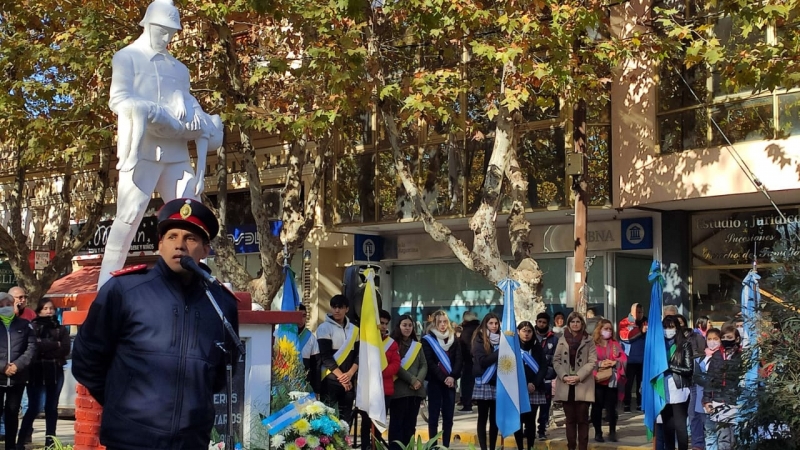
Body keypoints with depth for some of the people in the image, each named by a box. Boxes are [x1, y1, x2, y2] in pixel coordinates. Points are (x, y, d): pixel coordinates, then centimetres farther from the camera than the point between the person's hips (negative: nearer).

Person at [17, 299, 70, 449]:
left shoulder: (61, 329, 10)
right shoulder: (32, 327, 3)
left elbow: (65, 349, -3)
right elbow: (34, 345, -14)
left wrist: (45, 347, -8)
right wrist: (55, 345, -9)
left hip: (55, 373, 3)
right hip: (36, 373, -3)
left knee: (52, 407, 7)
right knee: (33, 408, -6)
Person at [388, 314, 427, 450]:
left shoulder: (417, 345, 17)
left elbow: (424, 365, 11)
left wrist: (419, 380, -8)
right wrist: (412, 380, -15)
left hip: (416, 390, 6)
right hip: (399, 389, -6)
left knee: (411, 423, 8)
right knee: (397, 422, -4)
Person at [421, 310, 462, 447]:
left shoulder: (453, 339, 11)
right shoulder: (428, 340, 1)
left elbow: (458, 360, 3)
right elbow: (429, 362, -7)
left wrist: (452, 377, -13)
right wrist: (443, 378, -15)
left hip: (450, 382, 3)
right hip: (435, 382, -3)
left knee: (448, 417, 4)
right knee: (433, 417, -1)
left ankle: (446, 446, 9)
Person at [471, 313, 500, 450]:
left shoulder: (502, 339, 10)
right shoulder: (479, 340, 0)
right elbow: (482, 361, -12)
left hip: (498, 383, 3)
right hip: (484, 383, -3)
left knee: (495, 418, 7)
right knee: (483, 418, 2)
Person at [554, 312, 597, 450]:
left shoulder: (588, 340, 3)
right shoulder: (562, 340, 10)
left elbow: (592, 361, -3)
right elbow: (556, 360, 7)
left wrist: (578, 376, -14)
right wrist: (563, 376, -10)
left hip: (583, 385, -2)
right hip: (566, 385, 2)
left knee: (582, 419, -1)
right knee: (570, 419, 7)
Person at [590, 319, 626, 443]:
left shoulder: (615, 344, 13)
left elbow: (624, 358, 5)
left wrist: (614, 362, -12)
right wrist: (599, 364, -19)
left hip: (612, 380, 3)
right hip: (597, 380, -3)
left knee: (611, 407, 2)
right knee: (597, 407, 1)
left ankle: (612, 432, 11)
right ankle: (598, 433, 9)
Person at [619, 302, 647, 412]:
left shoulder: (646, 322, 10)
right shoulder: (625, 323, -3)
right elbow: (625, 336, -19)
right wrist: (641, 331, -24)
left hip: (644, 359, 4)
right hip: (630, 359, -4)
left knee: (642, 382, 10)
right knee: (628, 383, 0)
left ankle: (640, 404, 18)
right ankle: (626, 405, 5)